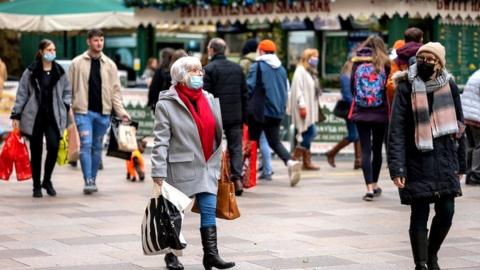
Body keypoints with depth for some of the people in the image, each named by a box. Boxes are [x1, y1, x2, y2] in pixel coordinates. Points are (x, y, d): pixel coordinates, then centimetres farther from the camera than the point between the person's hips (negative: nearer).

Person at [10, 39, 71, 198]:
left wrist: (65, 106, 2)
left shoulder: (59, 72, 8)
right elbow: (22, 94, 2)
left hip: (54, 116, 1)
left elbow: (67, 91, 18)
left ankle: (47, 181, 8)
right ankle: (37, 186, 16)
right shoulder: (31, 72, 1)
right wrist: (16, 115, -1)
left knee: (53, 146, -14)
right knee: (36, 152, 4)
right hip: (34, 117, -1)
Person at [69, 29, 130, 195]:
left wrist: (120, 111, -4)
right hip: (84, 111, -3)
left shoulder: (109, 64, 8)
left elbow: (115, 90, 7)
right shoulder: (77, 63, 1)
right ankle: (88, 181, -13)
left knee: (97, 147, 11)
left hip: (103, 113, 3)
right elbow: (69, 88, 2)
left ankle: (93, 180, 21)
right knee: (86, 144, -12)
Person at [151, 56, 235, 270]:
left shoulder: (209, 99, 9)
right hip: (180, 168, -5)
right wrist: (159, 172, -17)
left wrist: (219, 162, 14)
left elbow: (218, 132, 16)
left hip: (207, 166, 5)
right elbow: (161, 140, -12)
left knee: (209, 210, -1)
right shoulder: (166, 104, -8)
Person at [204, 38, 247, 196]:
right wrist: (243, 117, 17)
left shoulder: (209, 69, -8)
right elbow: (244, 94, 12)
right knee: (235, 147, 7)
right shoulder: (237, 68, 10)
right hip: (235, 116, 4)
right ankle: (237, 178, -5)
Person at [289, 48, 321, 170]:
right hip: (304, 109, -10)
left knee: (307, 134, 8)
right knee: (311, 132, -13)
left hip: (311, 108, 10)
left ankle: (306, 161, 10)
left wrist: (316, 107, 19)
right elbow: (298, 90, -17)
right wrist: (302, 106, -23)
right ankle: (295, 157, -6)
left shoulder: (311, 72, 19)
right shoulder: (300, 71, -11)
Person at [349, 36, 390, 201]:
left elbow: (352, 87, 6)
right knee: (377, 149, 13)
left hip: (361, 112, 0)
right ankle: (375, 184, 25)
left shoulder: (357, 63, 2)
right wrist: (388, 108, 8)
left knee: (365, 150, -2)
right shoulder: (384, 63, -2)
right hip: (380, 113, 0)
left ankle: (369, 187, -13)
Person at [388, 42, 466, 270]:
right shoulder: (406, 87, -5)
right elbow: (396, 129, -9)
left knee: (446, 212, 2)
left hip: (445, 160, 3)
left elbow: (459, 125, 14)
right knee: (419, 215, -2)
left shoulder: (449, 86, 6)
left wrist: (461, 163, 12)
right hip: (417, 163, -3)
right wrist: (397, 168, -16)